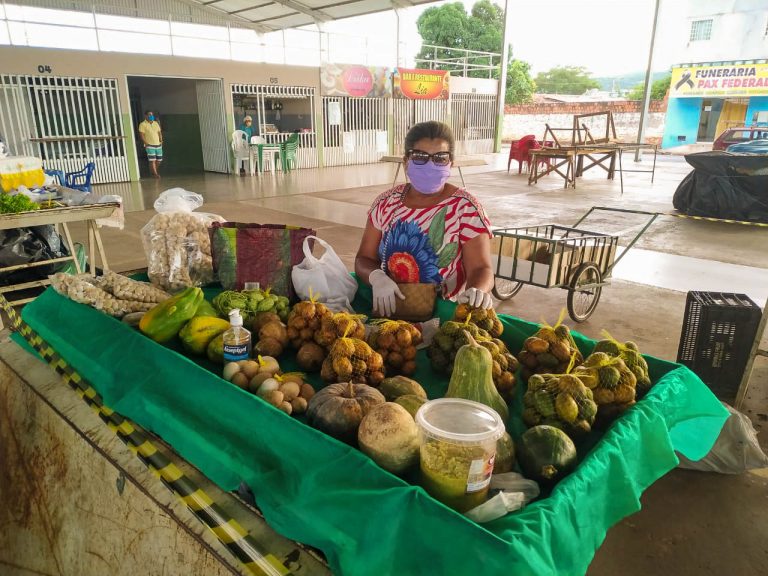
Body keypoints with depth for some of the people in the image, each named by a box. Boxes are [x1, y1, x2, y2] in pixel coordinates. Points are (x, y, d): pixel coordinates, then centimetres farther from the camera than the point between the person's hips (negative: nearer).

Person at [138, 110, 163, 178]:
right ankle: (155, 174, -10)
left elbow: (159, 132, 18)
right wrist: (146, 143, -15)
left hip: (158, 144, 6)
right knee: (152, 160, -12)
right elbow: (142, 135, -8)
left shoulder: (156, 123, 13)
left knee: (159, 160, 10)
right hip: (150, 145, -6)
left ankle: (154, 171, 31)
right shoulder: (143, 124, -5)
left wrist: (161, 141, 4)